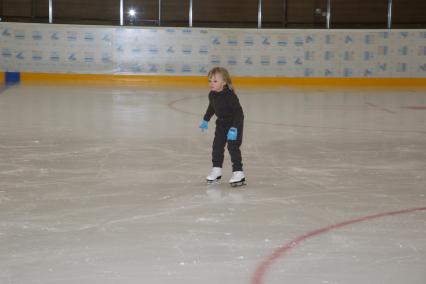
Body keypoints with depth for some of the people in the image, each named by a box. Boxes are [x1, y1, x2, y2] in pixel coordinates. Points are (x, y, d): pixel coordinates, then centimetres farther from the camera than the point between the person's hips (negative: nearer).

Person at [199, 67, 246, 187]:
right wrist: (205, 120, 25)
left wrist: (234, 128, -34)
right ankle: (216, 170, 21)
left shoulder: (230, 95, -29)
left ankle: (238, 173, -6)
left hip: (235, 123, -7)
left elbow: (238, 112, -29)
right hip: (221, 123, 7)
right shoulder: (212, 95, -7)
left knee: (233, 147, -12)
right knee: (217, 145, 8)